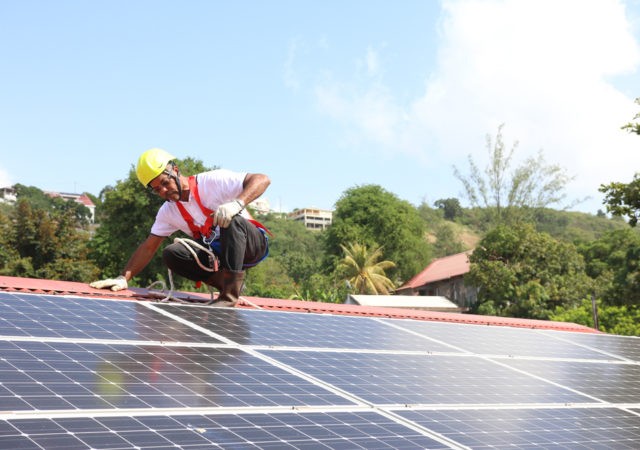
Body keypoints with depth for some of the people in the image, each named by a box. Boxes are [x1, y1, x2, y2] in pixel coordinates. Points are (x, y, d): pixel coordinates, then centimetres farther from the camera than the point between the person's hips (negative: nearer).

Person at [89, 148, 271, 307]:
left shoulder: (212, 181, -17)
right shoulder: (168, 212, 2)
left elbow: (262, 179, -23)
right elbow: (149, 247, 5)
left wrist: (237, 203, -41)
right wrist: (124, 278, -7)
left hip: (252, 245, -5)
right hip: (218, 255, 5)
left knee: (233, 220, -36)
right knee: (171, 254, -16)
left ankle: (230, 295, -33)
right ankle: (227, 283, -10)